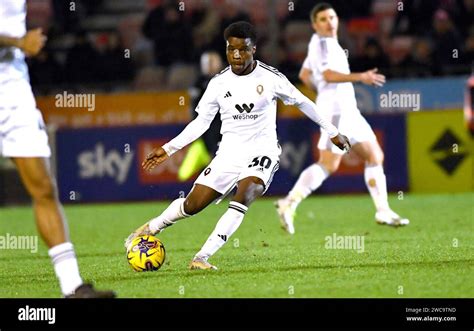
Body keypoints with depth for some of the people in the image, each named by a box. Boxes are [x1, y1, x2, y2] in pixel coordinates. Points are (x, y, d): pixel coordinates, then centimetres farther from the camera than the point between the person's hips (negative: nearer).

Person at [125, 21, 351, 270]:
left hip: (262, 152, -3)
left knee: (243, 197, -31)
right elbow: (201, 122, 9)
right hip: (229, 153, 3)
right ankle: (152, 227, 30)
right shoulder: (219, 83, 1)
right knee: (192, 205, -1)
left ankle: (202, 258, -34)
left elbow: (302, 102, 8)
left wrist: (332, 132, 13)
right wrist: (168, 149, 4)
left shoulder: (271, 78, -6)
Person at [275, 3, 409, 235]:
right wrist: (359, 77, -23)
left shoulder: (325, 43, 19)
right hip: (336, 110, -10)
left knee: (375, 157, 9)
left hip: (348, 110, 10)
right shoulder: (321, 42, -9)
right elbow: (328, 74, -22)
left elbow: (304, 75, 28)